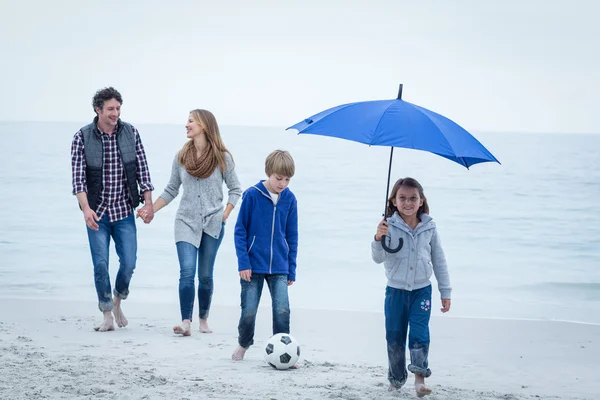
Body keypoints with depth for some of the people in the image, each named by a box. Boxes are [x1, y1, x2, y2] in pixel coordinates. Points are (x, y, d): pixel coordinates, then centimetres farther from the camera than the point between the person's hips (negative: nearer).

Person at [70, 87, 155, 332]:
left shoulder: (130, 133, -1)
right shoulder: (82, 137, -7)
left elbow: (142, 170, 3)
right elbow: (78, 177, -11)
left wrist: (148, 203, -4)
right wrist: (86, 208, -23)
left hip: (124, 211, 2)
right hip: (97, 212, -2)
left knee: (128, 263, -2)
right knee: (101, 264, -3)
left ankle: (118, 302, 25)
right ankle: (107, 316, 9)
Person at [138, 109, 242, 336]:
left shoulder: (222, 158, -1)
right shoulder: (181, 157, 5)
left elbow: (235, 190, 6)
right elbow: (171, 190, 11)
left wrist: (225, 215, -4)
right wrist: (151, 210, 1)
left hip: (213, 224, -1)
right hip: (186, 222, 1)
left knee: (205, 275, 7)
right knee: (187, 272, -13)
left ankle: (204, 319, 22)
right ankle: (186, 322, -17)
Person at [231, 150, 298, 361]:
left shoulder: (289, 199, 0)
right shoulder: (252, 195, -9)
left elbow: (292, 236, 8)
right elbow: (240, 230, -4)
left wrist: (291, 269, 8)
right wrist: (243, 263, -8)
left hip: (279, 268, 2)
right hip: (253, 266, -2)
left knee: (282, 310, -9)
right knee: (249, 312, 5)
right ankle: (243, 344, 31)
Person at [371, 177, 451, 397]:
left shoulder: (429, 228, -3)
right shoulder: (389, 227, -9)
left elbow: (439, 261, 5)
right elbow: (378, 258, -13)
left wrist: (445, 292, 6)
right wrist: (378, 239, -33)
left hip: (421, 290, 0)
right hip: (395, 291, 0)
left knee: (419, 335, -10)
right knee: (394, 338, 9)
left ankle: (419, 379, -7)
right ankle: (396, 381, 24)